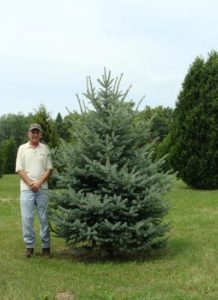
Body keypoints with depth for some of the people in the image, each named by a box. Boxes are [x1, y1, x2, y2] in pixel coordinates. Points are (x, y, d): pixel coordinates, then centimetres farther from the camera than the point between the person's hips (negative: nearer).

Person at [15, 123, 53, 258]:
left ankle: (46, 246, 12)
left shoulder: (45, 149, 6)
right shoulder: (22, 148, 5)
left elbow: (49, 169, 2)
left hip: (42, 189, 1)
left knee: (44, 218, 5)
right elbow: (19, 169, 0)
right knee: (27, 219, -1)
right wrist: (30, 183, -11)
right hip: (26, 189, 0)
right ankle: (29, 246, 10)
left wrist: (39, 183, -11)